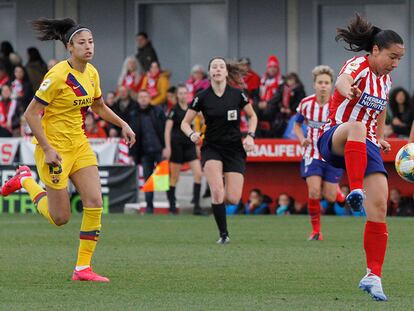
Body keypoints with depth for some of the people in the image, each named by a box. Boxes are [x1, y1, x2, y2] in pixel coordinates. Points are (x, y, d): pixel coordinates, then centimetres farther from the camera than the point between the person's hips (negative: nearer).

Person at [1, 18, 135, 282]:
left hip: (79, 144, 7)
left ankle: (83, 268, -1)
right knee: (60, 218, 1)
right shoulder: (58, 76, -21)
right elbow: (31, 113, -18)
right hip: (54, 146, -7)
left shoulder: (91, 73, 3)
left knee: (95, 203, -9)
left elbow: (99, 106, 22)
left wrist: (123, 124, 9)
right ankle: (26, 180, 27)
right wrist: (47, 149, -23)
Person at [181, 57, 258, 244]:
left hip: (235, 149, 1)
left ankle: (217, 199, 29)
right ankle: (223, 234, -7)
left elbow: (252, 116, 12)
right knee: (217, 192, -22)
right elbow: (185, 123, 2)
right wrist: (192, 134, -19)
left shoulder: (237, 95, -3)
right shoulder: (202, 97, -5)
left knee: (233, 199, -8)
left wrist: (250, 136, -3)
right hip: (212, 148, -1)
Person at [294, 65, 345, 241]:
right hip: (312, 154, 1)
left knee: (329, 198, -1)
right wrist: (302, 139, -7)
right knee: (314, 192, -16)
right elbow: (297, 124, 12)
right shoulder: (306, 104, -5)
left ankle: (337, 192, 38)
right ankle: (316, 231, 0)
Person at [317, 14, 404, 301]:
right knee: (356, 126, -43)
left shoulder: (385, 81, 13)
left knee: (379, 209, -10)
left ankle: (373, 276, -4)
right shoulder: (358, 66, -10)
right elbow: (342, 80, -36)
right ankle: (355, 191, -55)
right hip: (334, 141, -6)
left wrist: (380, 139, 25)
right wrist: (349, 91, -59)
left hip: (366, 147, 6)